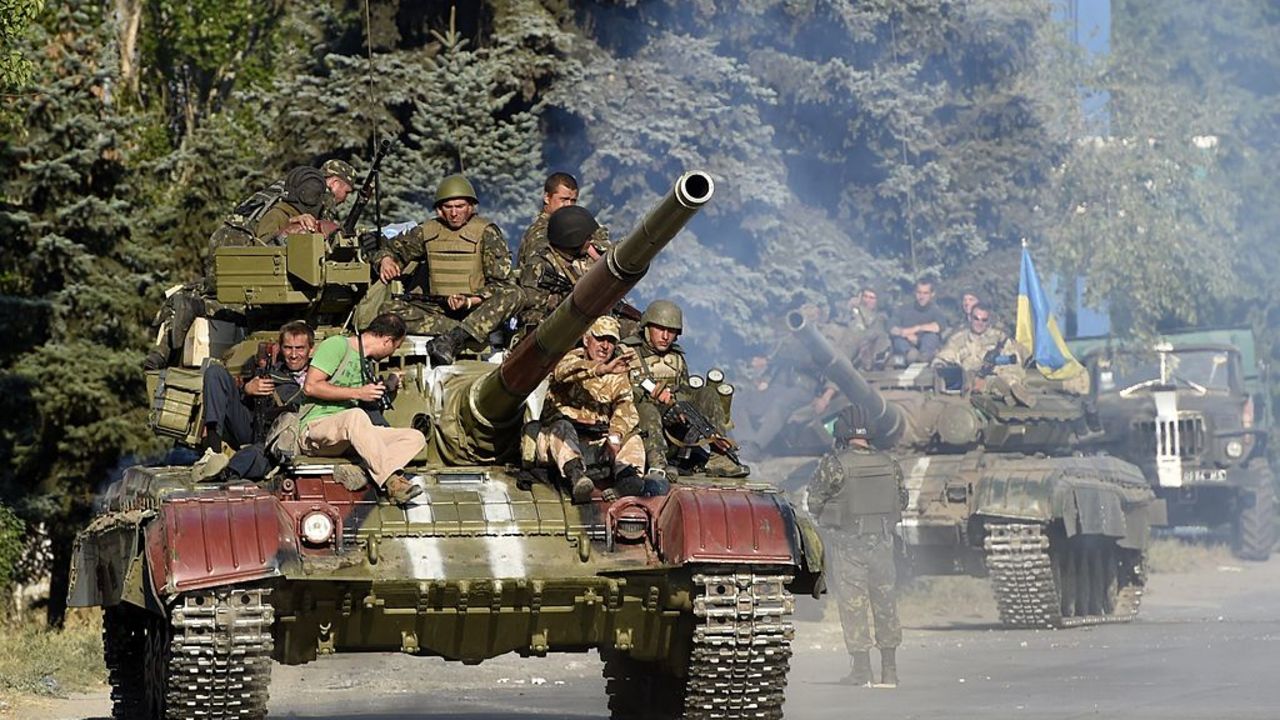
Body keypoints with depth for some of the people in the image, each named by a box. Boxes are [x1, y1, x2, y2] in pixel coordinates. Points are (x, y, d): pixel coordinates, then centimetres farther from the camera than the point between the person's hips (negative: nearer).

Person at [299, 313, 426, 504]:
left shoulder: (367, 364, 24)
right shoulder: (337, 345, -3)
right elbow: (311, 386, -14)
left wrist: (388, 387, 18)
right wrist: (357, 393, -14)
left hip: (348, 435, 8)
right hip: (315, 429, -8)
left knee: (415, 437, -10)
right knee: (355, 415, -40)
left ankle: (359, 471, -33)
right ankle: (392, 481, -44)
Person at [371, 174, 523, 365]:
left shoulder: (486, 233, -1)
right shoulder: (427, 231, 9)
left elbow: (499, 284, -5)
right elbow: (392, 249, 20)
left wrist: (470, 302, -22)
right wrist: (386, 260, -5)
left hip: (477, 308, -3)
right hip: (436, 309, 3)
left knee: (514, 295, -32)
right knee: (389, 309, -22)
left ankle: (454, 337, -45)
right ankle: (462, 332, -33)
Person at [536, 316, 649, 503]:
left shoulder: (617, 376, 14)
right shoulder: (571, 358, 3)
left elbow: (625, 408, -3)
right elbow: (565, 371, -23)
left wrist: (615, 436, -24)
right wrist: (603, 369, -38)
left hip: (597, 444, 4)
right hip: (560, 440, -4)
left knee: (632, 437, -12)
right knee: (563, 427, -32)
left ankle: (627, 478, -41)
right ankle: (576, 476, -55)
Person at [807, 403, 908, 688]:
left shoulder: (833, 465, -11)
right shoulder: (888, 464, 2)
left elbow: (814, 503, -5)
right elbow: (901, 501, 10)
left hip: (847, 543, -4)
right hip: (882, 541, 4)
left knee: (853, 603, 1)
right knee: (885, 601, 11)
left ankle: (861, 669, -1)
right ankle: (889, 669, 14)